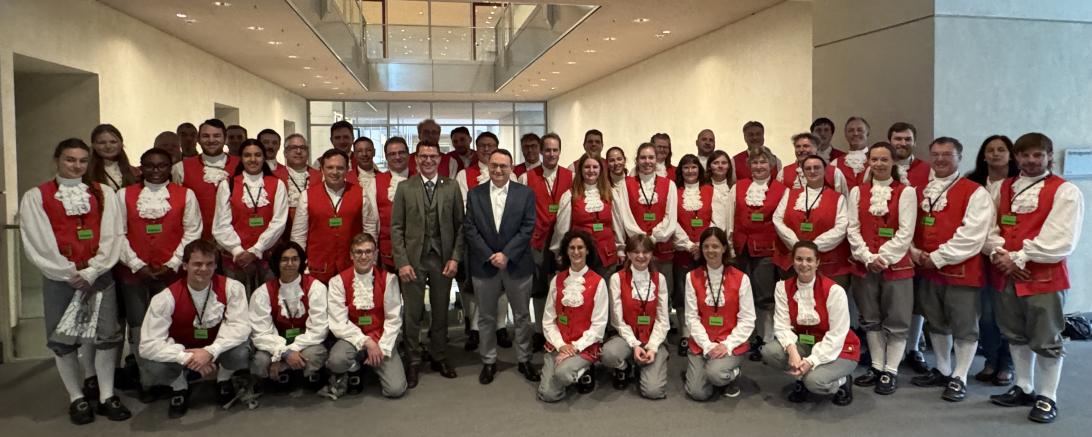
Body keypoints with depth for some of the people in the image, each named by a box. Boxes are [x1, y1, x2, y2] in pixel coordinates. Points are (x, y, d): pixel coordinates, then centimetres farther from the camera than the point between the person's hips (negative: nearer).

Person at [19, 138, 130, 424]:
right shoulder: (36, 197, 1)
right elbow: (38, 243, -5)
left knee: (107, 335, 1)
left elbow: (112, 236, -1)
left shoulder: (104, 194, 6)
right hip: (59, 279, -1)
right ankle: (77, 398, 18)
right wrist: (69, 273, -11)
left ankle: (106, 396, 13)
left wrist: (91, 271, -11)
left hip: (99, 275, 1)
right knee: (63, 339, 5)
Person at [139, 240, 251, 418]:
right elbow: (148, 344, -25)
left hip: (218, 349, 0)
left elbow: (240, 326, -25)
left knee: (241, 353, -32)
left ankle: (224, 381, 5)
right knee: (156, 367, -31)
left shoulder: (231, 287, -20)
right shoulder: (167, 297, -21)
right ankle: (180, 388, 7)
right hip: (182, 350, 0)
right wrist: (188, 358, -35)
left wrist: (211, 351, -39)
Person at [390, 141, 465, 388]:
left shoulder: (452, 188, 4)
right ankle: (413, 362, 17)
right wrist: (402, 262, -8)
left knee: (440, 311, 11)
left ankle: (439, 358, 26)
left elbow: (460, 226, 4)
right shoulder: (405, 188, 2)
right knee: (413, 313, 4)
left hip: (442, 258, 1)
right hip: (413, 258, -1)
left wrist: (455, 258, -5)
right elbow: (396, 228, -1)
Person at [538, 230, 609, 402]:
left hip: (585, 346, -3)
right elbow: (548, 319, 4)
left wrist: (576, 347, -15)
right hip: (557, 345, 4)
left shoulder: (598, 282, -5)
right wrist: (561, 345, -11)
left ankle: (583, 373, 1)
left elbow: (599, 324, -7)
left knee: (562, 373, -33)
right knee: (548, 394, -13)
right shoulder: (557, 280, 5)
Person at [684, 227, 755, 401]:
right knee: (697, 393, -14)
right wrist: (707, 345, -14)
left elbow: (747, 320, -6)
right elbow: (692, 317, -3)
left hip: (731, 343, -2)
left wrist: (727, 345, -16)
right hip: (701, 343, 2)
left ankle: (732, 375, 7)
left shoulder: (740, 278, -5)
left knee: (714, 374, -31)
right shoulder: (692, 277, 0)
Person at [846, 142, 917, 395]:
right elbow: (852, 229, 0)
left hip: (896, 265, -3)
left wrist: (883, 257, -16)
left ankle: (891, 371, 14)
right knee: (871, 319, 12)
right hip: (864, 265, 3)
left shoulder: (906, 192, -2)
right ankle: (876, 366, 24)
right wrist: (868, 257, -12)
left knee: (895, 321, 3)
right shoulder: (857, 192, 6)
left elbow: (906, 232, -9)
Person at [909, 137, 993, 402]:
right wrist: (915, 253, -4)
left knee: (964, 326, 3)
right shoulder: (920, 191, 10)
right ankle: (942, 371, 31)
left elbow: (972, 234, -17)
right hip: (927, 269, 6)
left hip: (961, 271, -6)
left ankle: (959, 378, 14)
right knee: (936, 323, 16)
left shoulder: (975, 192, -8)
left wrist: (938, 257, -17)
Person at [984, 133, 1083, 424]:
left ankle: (1047, 398, 17)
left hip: (1045, 276, -6)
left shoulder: (1065, 191, -7)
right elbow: (990, 227, 7)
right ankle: (1024, 389, 32)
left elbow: (1060, 240, -16)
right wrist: (999, 254, -11)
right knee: (1016, 336, 17)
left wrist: (1018, 258, -16)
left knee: (1046, 340, 3)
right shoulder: (1004, 188, 11)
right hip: (1005, 275, 6)